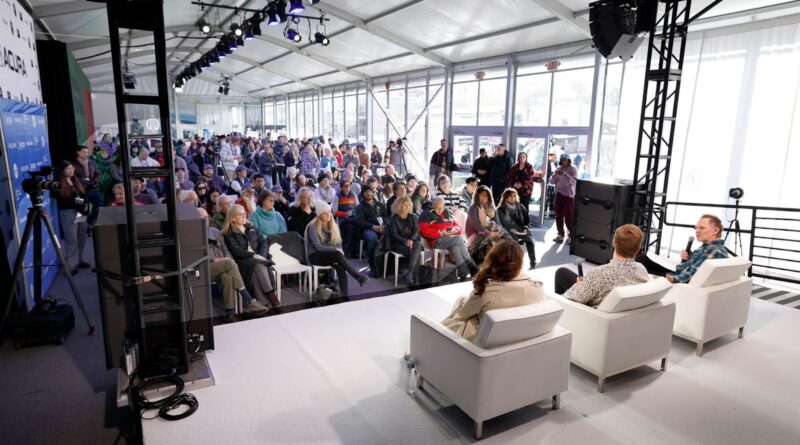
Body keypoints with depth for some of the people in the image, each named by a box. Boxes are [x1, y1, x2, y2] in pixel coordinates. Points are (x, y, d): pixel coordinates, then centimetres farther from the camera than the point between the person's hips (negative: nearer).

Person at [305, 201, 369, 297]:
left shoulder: (333, 226, 6)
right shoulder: (313, 227, -13)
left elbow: (338, 243, 3)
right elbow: (318, 247, -20)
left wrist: (339, 255, -17)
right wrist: (336, 250, -21)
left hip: (331, 255, 5)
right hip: (315, 256, -5)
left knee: (340, 267, -28)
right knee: (337, 254, -34)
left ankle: (345, 295, -30)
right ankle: (358, 276, -36)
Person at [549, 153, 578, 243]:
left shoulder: (573, 169, -3)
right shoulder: (558, 169, 10)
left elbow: (575, 181, -15)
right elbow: (552, 181, 4)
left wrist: (566, 175, -27)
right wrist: (555, 174, -14)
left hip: (569, 196, -5)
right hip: (559, 195, 5)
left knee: (569, 217, -7)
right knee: (558, 216, 6)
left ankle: (572, 236, 0)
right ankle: (560, 234, 15)